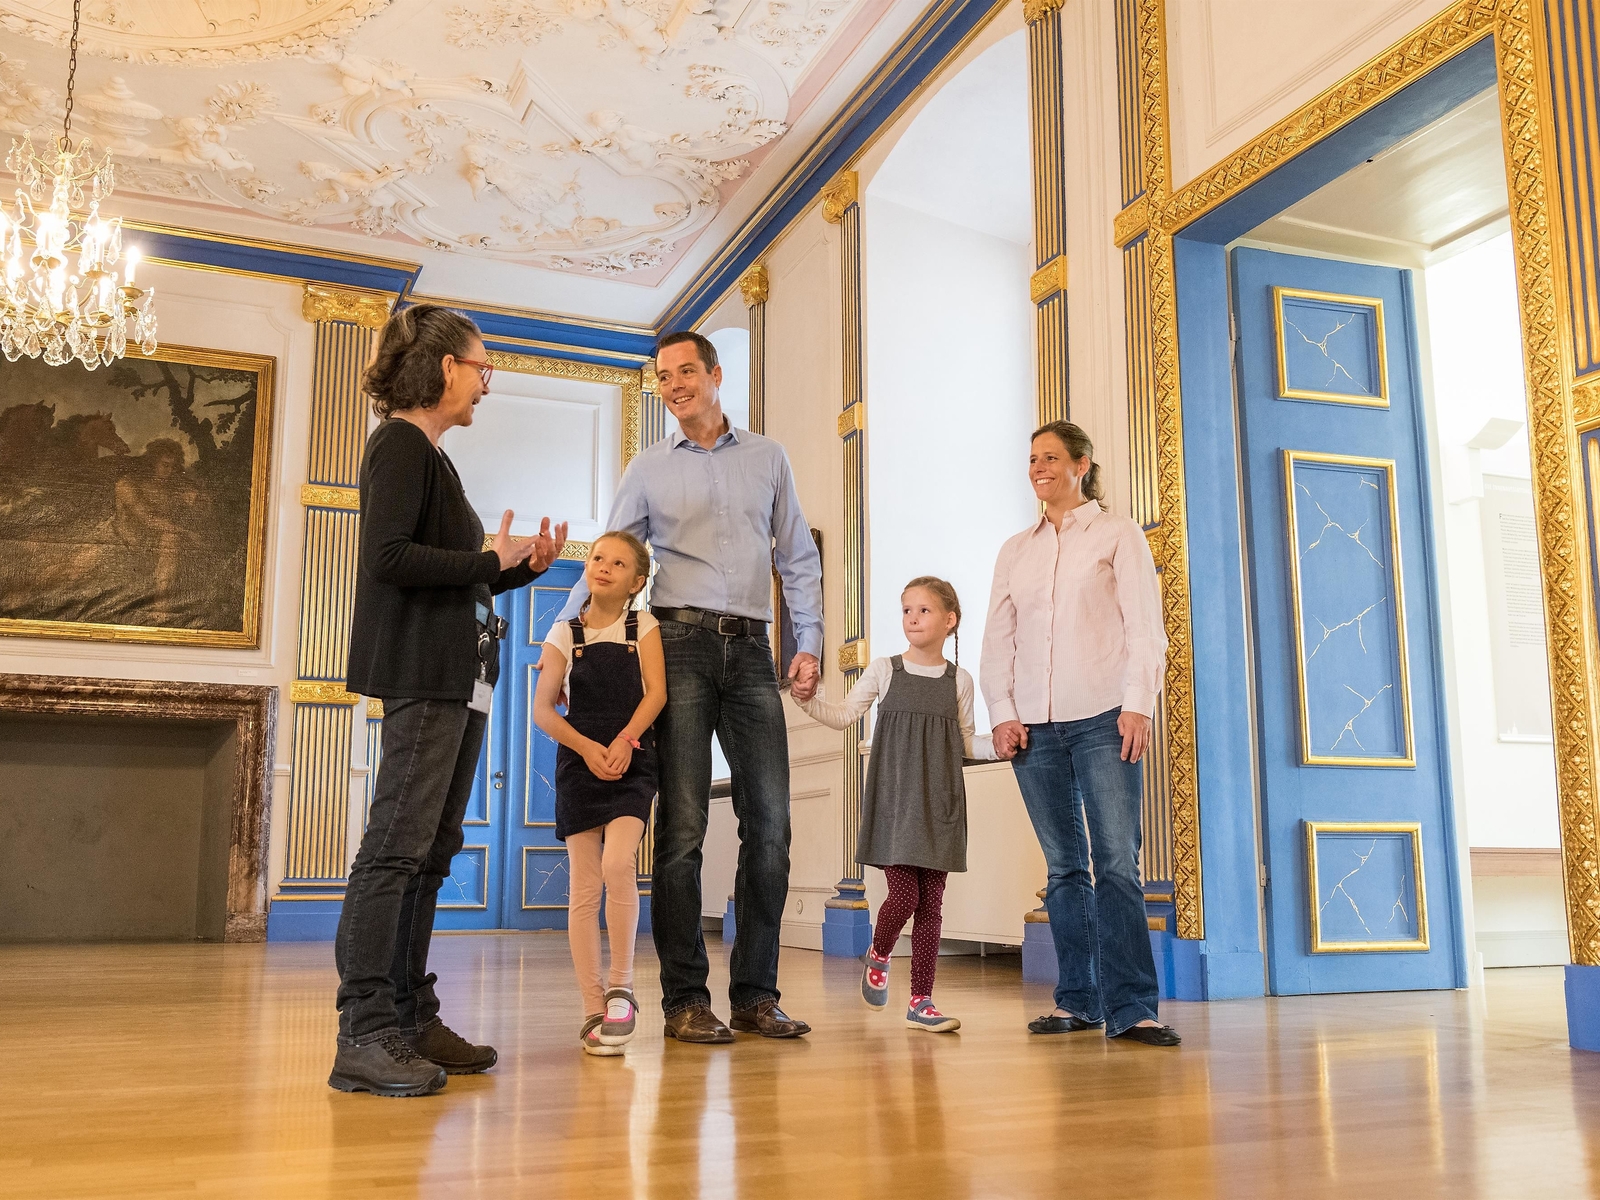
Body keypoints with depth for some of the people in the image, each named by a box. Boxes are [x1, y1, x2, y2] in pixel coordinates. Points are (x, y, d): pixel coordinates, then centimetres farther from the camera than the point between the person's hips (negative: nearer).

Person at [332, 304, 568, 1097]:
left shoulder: (428, 454, 23)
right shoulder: (401, 444, -5)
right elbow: (388, 557, -18)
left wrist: (523, 567, 11)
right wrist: (493, 561, -11)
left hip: (457, 679, 10)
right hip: (422, 675, -10)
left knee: (429, 852, 9)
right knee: (398, 846, -11)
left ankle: (409, 1020, 14)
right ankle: (364, 1037, -9)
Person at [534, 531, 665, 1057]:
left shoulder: (643, 627, 6)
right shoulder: (564, 634, 7)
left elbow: (656, 692, -5)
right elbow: (543, 709, 1)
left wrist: (624, 741, -19)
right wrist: (588, 748, -14)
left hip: (632, 762, -1)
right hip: (579, 763, 2)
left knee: (618, 863, -22)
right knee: (584, 888, 0)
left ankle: (621, 988, -7)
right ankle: (593, 1011, 7)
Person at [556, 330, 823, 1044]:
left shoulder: (767, 458, 16)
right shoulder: (648, 469, 12)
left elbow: (798, 558, 15)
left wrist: (809, 642, 6)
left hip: (750, 650, 2)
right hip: (682, 644, -2)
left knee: (769, 822, -2)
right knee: (683, 825, -5)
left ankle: (755, 993, 7)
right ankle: (685, 998, 1)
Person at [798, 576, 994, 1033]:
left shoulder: (959, 681, 7)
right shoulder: (884, 671, 3)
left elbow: (965, 743, 13)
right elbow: (842, 715, 3)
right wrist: (807, 698, -13)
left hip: (940, 806, 2)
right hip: (893, 802, -2)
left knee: (931, 904, 2)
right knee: (904, 895, -10)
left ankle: (921, 1000, 12)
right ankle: (878, 956, 22)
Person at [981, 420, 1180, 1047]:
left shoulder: (1117, 534, 9)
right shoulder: (1015, 550, 19)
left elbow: (1145, 626, 1)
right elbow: (998, 638, 15)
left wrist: (1137, 704, -10)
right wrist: (1002, 712, 3)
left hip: (1102, 718, -4)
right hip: (1033, 726, 4)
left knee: (1117, 860, -11)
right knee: (1064, 866, 5)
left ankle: (1130, 1007, -10)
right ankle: (1077, 999, 10)